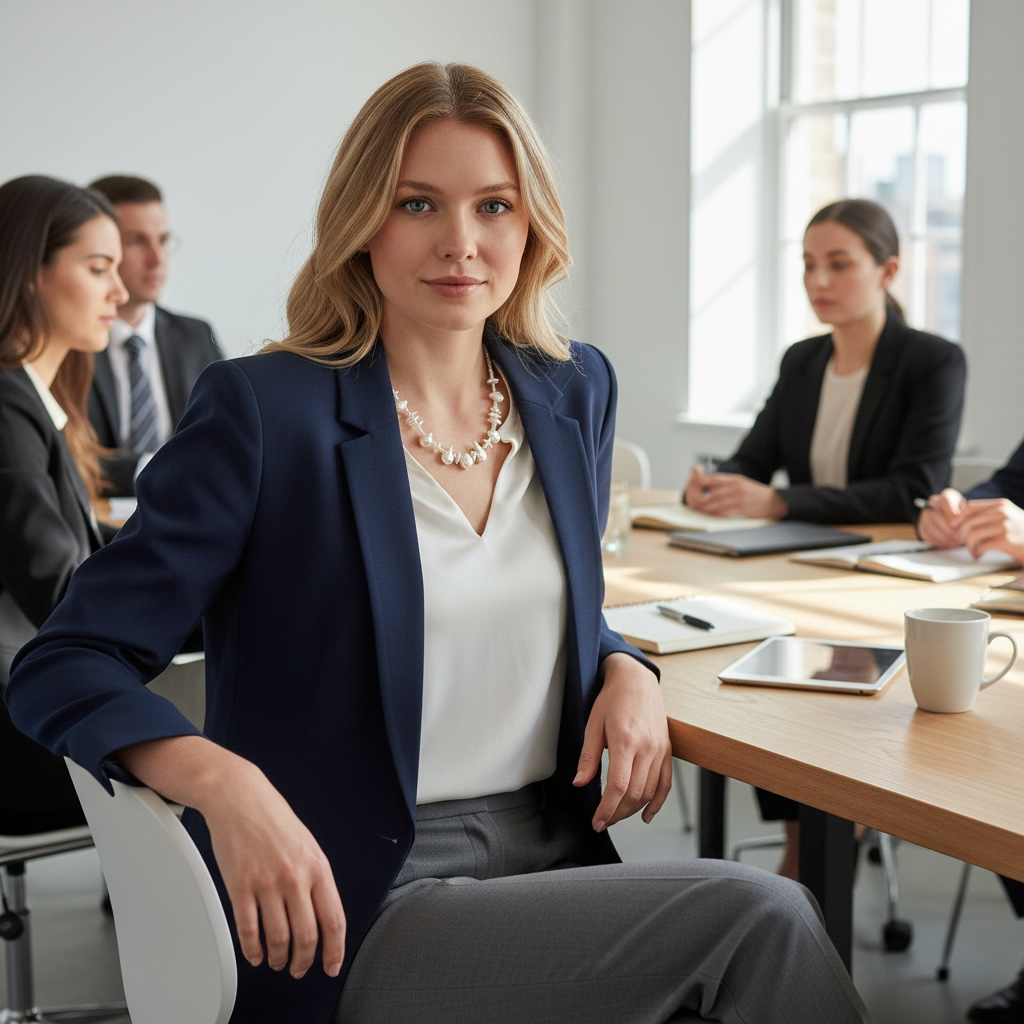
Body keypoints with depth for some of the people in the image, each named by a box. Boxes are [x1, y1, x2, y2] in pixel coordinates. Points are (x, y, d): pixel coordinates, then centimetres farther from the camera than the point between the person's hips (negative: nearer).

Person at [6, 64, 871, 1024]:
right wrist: (223, 783, -29)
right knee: (758, 918, -22)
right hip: (360, 907, -5)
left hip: (559, 860, 6)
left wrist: (627, 671, 0)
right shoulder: (264, 408, -10)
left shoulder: (574, 390, 7)